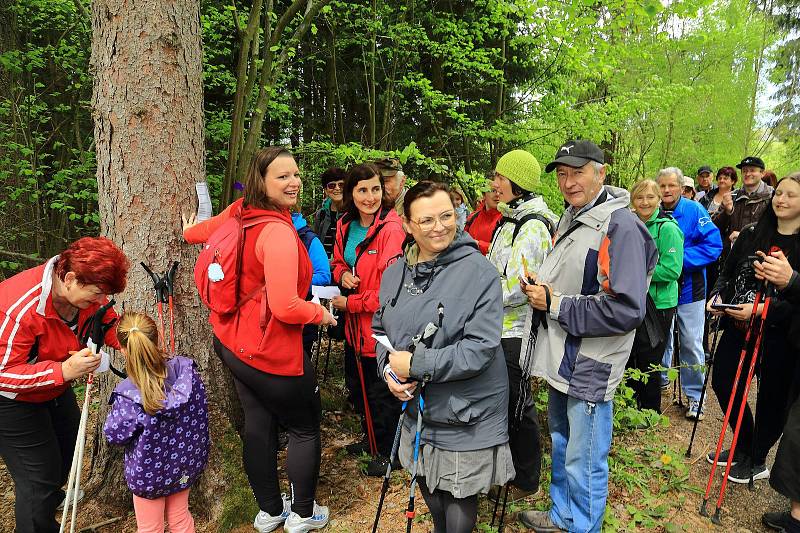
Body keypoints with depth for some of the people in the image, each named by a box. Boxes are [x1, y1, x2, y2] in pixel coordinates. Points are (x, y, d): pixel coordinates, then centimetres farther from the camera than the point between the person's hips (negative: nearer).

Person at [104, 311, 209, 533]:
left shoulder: (128, 398, -32)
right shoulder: (185, 369, -22)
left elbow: (114, 436, -15)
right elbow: (199, 411, -4)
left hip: (149, 474, -3)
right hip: (186, 465, 4)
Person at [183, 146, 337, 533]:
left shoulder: (240, 211, -2)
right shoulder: (278, 231, -27)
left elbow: (201, 231, 18)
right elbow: (285, 307, -31)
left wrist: (190, 233, 42)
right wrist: (321, 313, -12)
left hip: (233, 342, 9)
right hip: (270, 351, -8)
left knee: (258, 424, 20)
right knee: (305, 427, 13)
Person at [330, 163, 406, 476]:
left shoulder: (391, 229, -22)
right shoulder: (345, 225, 2)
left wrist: (350, 303, -15)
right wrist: (342, 273, -7)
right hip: (354, 324, 8)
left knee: (381, 394, 11)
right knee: (356, 386, 26)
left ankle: (388, 451, 36)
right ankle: (370, 437, 50)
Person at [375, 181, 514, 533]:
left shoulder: (479, 272, -19)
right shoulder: (394, 273, 0)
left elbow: (480, 349, -24)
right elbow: (380, 328, 10)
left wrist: (415, 365, -21)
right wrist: (388, 369, -9)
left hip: (466, 421, -5)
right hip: (417, 413, 6)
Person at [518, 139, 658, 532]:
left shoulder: (621, 226, -19)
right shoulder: (569, 218, 10)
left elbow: (626, 310, -26)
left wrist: (554, 305, -20)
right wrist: (541, 288, 1)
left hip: (590, 367, -9)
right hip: (562, 359, 9)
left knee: (583, 463, 5)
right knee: (561, 444, 24)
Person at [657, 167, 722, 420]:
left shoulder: (694, 211, -10)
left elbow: (713, 245, -15)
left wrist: (679, 258, -23)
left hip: (688, 288, -2)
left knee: (691, 343, 3)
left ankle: (695, 395, 17)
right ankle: (660, 379, 37)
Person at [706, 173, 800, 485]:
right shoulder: (750, 234, 4)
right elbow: (728, 273, 10)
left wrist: (761, 309, -26)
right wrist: (717, 295, -8)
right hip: (738, 326, 5)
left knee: (772, 396, 9)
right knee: (723, 383, 11)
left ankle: (756, 461, 30)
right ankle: (743, 447, 35)